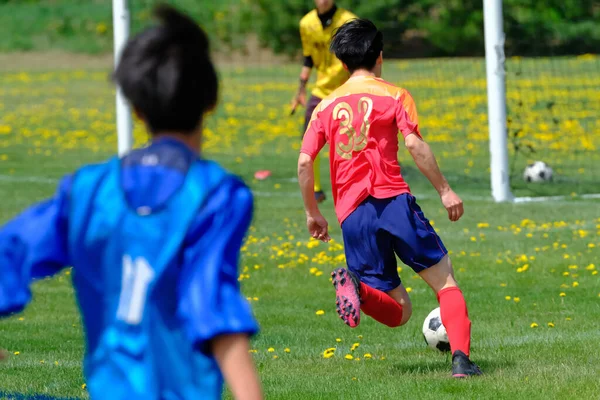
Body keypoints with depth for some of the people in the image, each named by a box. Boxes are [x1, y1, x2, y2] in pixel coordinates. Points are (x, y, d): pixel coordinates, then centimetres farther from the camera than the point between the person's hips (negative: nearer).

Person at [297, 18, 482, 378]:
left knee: (399, 312, 8)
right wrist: (445, 190, -3)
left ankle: (356, 286, -23)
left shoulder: (327, 105, 17)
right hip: (392, 200, -3)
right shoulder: (394, 96, 7)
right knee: (445, 281, 6)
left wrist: (313, 213, 20)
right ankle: (461, 357, -16)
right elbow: (414, 145, -8)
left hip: (352, 214, 4)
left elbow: (304, 163, 9)